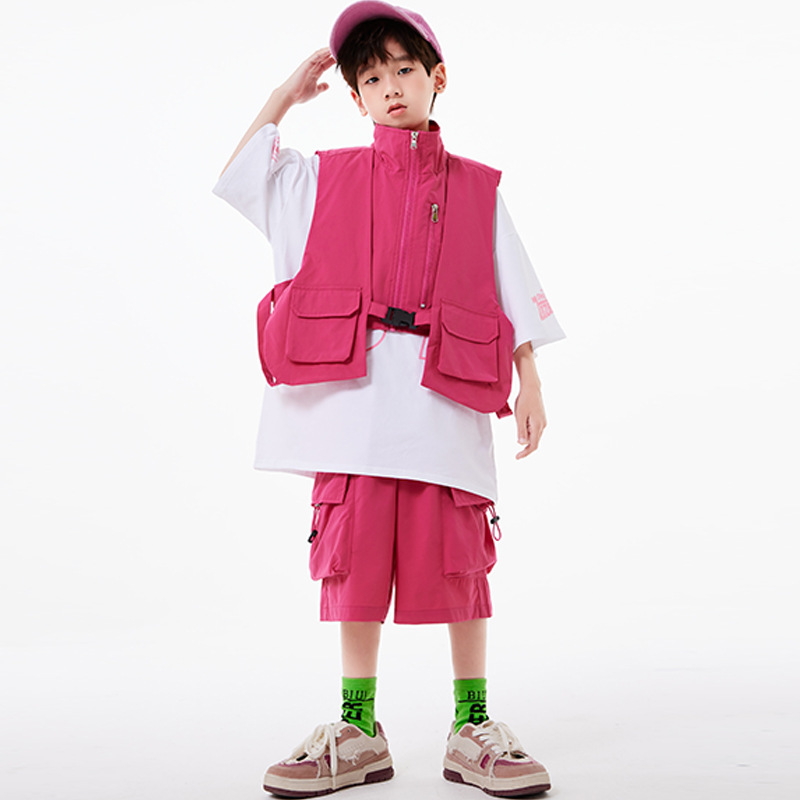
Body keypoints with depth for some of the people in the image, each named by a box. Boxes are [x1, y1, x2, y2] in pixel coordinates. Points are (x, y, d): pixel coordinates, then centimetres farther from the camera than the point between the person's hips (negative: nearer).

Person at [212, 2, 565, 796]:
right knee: (354, 558, 2)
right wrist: (282, 98, 20)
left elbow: (516, 296, 13)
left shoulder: (476, 189, 15)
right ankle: (356, 731, 14)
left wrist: (530, 386, 5)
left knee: (456, 560, -1)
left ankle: (473, 729, 12)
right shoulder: (325, 178, 17)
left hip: (445, 399, 0)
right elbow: (234, 175, 22)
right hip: (350, 395, 1)